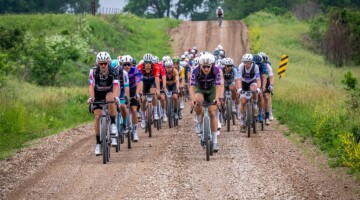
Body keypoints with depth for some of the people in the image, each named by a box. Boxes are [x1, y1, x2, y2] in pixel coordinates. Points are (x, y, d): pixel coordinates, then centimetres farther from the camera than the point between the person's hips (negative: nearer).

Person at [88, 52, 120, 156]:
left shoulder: (113, 72, -25)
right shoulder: (93, 71, -23)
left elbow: (116, 86, -36)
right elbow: (91, 86, -31)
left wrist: (116, 97, -55)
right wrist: (91, 97, -48)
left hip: (109, 92, -1)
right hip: (97, 94, 1)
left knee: (110, 98, -36)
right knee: (98, 116, -14)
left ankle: (113, 124, -22)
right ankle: (98, 143, -6)